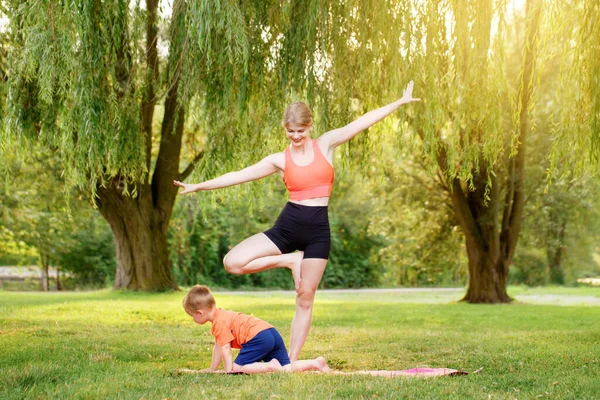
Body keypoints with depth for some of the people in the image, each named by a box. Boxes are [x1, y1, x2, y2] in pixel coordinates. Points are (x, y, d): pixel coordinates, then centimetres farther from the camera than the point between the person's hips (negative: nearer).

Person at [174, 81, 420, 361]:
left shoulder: (325, 144, 5)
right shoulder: (280, 160, 5)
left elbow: (365, 121, 2)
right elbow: (239, 175, 5)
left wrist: (400, 102, 2)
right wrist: (198, 186, 1)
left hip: (318, 229, -1)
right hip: (287, 225, 1)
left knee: (305, 297, 2)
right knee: (232, 262, -14)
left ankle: (291, 361, 11)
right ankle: (289, 260, 4)